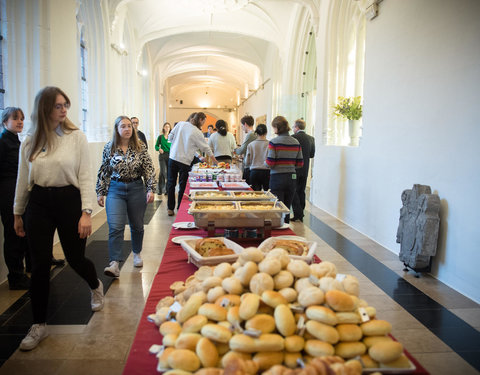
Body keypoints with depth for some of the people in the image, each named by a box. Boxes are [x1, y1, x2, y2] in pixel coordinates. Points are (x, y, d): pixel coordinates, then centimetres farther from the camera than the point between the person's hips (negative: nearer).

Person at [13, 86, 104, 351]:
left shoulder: (76, 137, -4)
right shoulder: (29, 143, 5)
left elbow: (85, 177, -6)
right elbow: (23, 181, 13)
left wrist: (86, 212, -13)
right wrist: (17, 213, 16)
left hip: (69, 201, -2)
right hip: (38, 204, 3)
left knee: (75, 259, 7)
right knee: (40, 265, 4)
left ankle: (96, 287, 43)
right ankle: (39, 325, 19)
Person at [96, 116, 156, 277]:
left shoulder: (140, 147, -1)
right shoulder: (109, 148, 1)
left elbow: (149, 169, -2)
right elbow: (103, 172, 6)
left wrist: (151, 189, -10)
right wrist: (100, 192, 5)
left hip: (136, 189, 1)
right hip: (115, 190, 0)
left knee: (137, 225, 13)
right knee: (115, 227, -11)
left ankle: (137, 253, 36)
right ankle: (114, 264, -10)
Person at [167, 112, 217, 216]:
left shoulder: (180, 124, 3)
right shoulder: (197, 133, -8)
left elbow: (170, 137, 8)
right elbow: (205, 147, 1)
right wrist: (214, 160, 14)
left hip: (173, 157, 4)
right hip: (184, 161, -4)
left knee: (171, 183, 11)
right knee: (183, 186, 9)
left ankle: (170, 208, 18)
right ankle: (180, 208, 16)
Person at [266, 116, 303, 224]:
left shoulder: (274, 142, -10)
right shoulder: (296, 142, 3)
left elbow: (270, 163, -13)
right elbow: (300, 164, 5)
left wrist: (265, 163, 9)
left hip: (277, 178, -5)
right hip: (292, 178, 5)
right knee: (287, 209, 14)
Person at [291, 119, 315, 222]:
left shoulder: (293, 138, -12)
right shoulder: (311, 138, 5)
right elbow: (312, 154, 9)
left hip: (294, 168, -5)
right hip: (305, 170, 6)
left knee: (294, 191, 2)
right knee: (301, 191, 12)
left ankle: (298, 214, -4)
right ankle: (300, 215, 17)